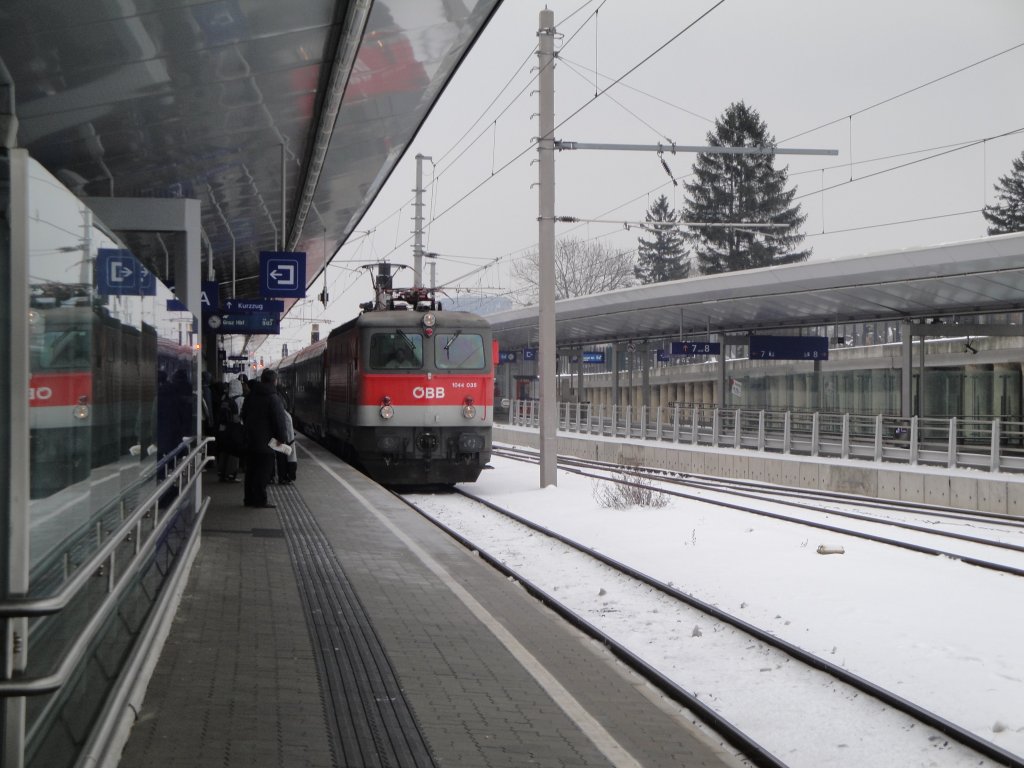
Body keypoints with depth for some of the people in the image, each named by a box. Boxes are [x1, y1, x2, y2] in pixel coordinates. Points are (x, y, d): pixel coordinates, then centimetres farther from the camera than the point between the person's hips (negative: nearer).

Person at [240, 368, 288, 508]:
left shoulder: (251, 395, 9)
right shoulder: (273, 398, -15)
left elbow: (244, 415, 17)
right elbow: (279, 421, -16)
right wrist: (282, 438, -6)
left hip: (250, 439, 7)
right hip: (265, 441, -7)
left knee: (251, 470, 13)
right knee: (264, 471, -2)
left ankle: (250, 498, 17)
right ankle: (260, 499, -2)